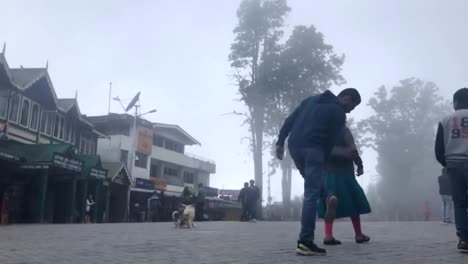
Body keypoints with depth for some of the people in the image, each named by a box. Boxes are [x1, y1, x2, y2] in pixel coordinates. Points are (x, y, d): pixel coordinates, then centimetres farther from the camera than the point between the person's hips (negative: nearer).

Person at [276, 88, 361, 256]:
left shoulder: (312, 99, 25)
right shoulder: (339, 113, 6)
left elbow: (289, 121, 17)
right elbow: (330, 142, 3)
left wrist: (280, 142, 15)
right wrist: (323, 161, 12)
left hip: (294, 146, 7)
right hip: (312, 149, -6)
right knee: (311, 194, -6)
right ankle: (305, 242, -8)